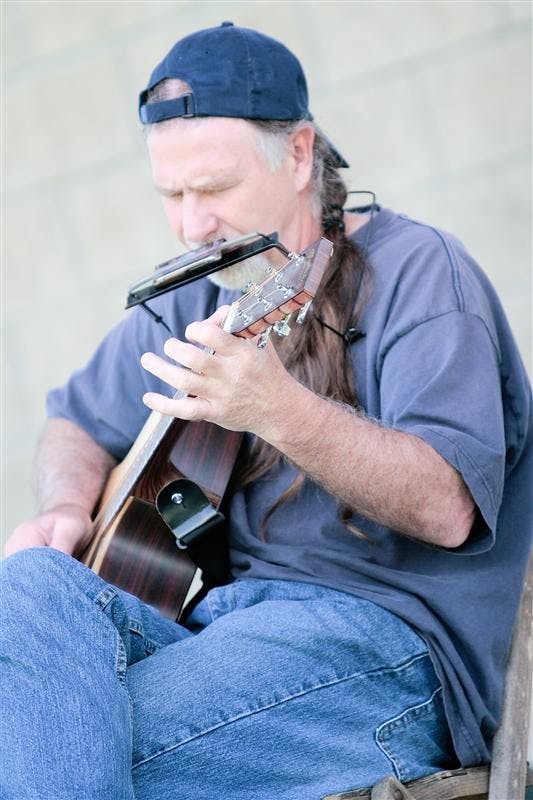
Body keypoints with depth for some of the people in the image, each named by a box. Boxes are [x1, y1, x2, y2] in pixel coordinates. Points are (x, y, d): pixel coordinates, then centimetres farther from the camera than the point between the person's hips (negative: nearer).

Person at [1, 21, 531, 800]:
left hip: (388, 636, -6)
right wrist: (68, 506, 3)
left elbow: (447, 510, -17)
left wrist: (279, 409, -33)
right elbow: (78, 423, 28)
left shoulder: (415, 268, -4)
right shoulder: (197, 292, 16)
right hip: (212, 615, 7)